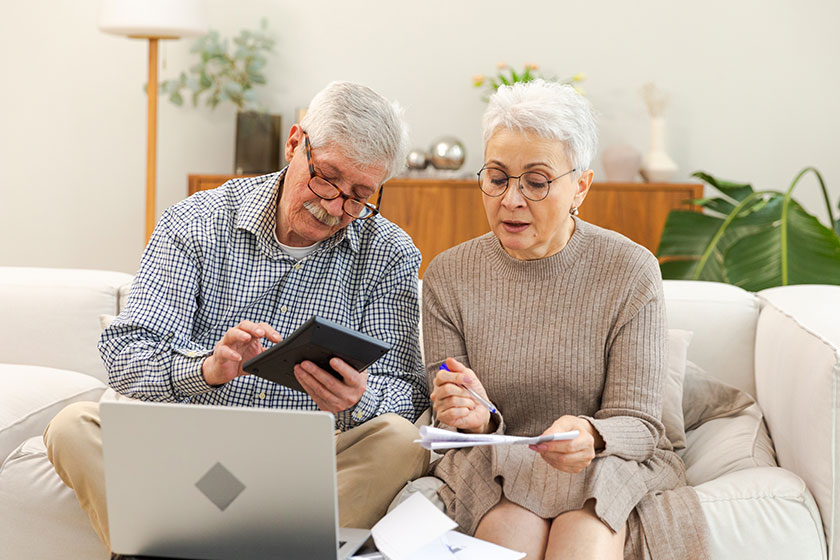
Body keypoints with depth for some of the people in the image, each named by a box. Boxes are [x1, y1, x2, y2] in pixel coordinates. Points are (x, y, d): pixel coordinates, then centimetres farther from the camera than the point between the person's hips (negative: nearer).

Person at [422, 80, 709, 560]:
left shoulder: (631, 272, -6)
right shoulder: (448, 277, -1)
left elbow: (638, 424, -7)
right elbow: (451, 430, 0)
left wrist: (590, 437, -30)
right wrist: (475, 420, -24)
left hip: (609, 467, -1)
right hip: (492, 469, 1)